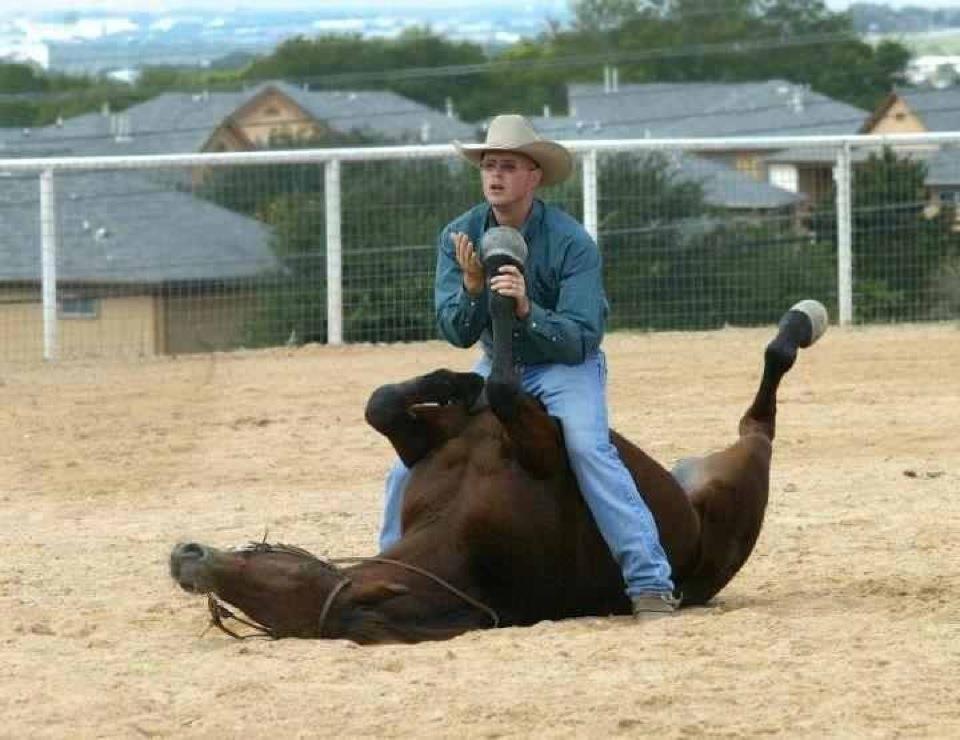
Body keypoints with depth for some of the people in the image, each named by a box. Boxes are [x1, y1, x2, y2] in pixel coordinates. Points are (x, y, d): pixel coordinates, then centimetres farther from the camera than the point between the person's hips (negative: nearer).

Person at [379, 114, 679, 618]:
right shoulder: (459, 236, -9)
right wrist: (471, 286, -31)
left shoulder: (571, 243, -22)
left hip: (566, 367, -5)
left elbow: (581, 340, -25)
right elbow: (456, 334, -11)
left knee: (588, 448, -31)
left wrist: (527, 309, -42)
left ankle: (651, 585, -33)